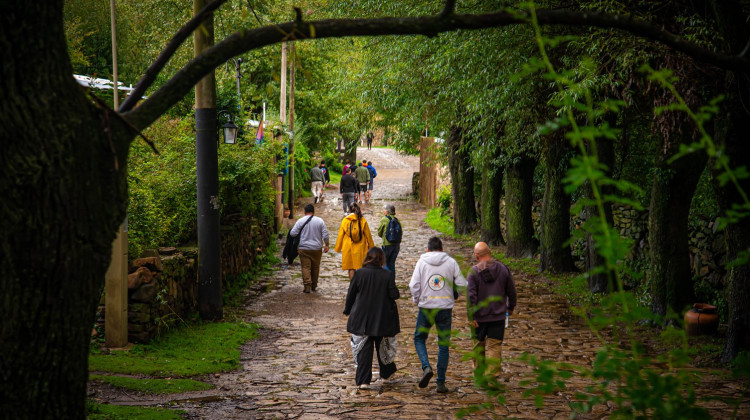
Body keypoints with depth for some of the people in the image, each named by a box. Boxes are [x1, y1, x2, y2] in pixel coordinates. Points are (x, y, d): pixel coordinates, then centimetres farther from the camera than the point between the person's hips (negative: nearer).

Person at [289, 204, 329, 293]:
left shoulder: (300, 221, -3)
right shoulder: (320, 221, 1)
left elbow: (292, 233, -7)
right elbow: (325, 235, 0)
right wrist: (326, 245, 9)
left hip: (304, 249, -2)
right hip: (317, 249, 2)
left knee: (305, 267, -2)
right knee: (315, 267, 14)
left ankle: (307, 286, -15)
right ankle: (314, 286, 23)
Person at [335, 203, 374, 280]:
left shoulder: (345, 221, -2)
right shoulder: (362, 220, -3)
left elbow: (340, 235, 3)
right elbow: (368, 235, 2)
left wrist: (338, 248, 13)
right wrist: (371, 247, 13)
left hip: (348, 248, 1)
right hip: (360, 249, 0)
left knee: (351, 269, 7)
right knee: (361, 267, 3)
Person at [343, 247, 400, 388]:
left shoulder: (359, 274, -8)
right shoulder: (388, 275, -10)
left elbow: (350, 295, -2)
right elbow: (394, 295, -11)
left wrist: (347, 310, 12)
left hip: (362, 319, 0)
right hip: (382, 319, 0)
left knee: (364, 349, 3)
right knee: (383, 346, 21)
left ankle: (363, 381, -3)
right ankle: (386, 372, 37)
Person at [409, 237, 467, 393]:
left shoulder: (422, 262, 0)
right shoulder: (451, 262, 2)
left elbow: (414, 285, -6)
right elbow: (462, 285, 0)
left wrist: (417, 301, 9)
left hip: (426, 307, -1)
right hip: (445, 308, 1)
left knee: (419, 339, 16)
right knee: (444, 345, 8)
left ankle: (426, 367, -9)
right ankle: (441, 383, 7)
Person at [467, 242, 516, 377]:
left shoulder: (473, 272, -9)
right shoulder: (503, 269, -1)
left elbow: (470, 296, -14)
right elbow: (511, 291, 7)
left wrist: (471, 316, -11)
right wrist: (510, 307, 23)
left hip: (479, 317, -1)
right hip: (498, 316, 1)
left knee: (479, 345, 15)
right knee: (494, 346, 1)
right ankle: (492, 375, -7)